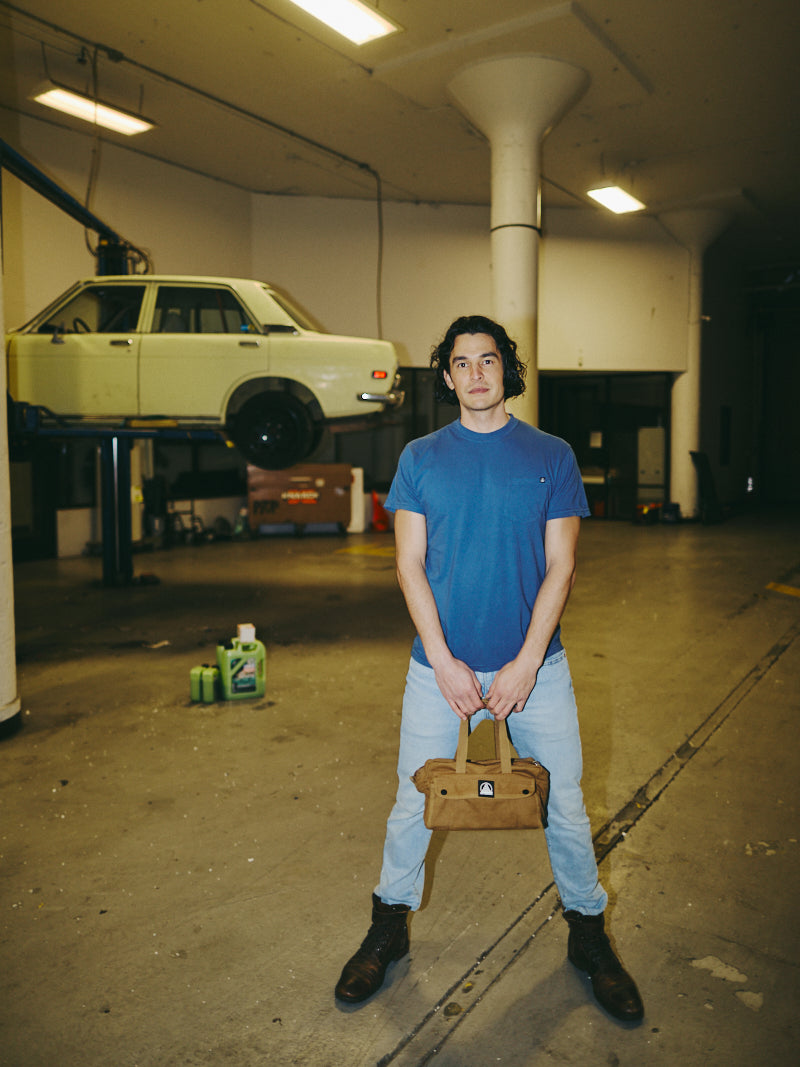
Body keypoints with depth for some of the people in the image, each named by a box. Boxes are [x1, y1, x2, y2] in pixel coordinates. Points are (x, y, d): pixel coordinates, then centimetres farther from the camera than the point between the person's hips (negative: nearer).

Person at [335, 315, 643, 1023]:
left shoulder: (551, 457, 1)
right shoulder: (421, 458, 2)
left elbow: (560, 568, -3)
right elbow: (410, 566, -1)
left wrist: (524, 664, -12)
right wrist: (445, 663, -10)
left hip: (534, 665, 0)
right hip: (441, 664, 0)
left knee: (565, 805, 10)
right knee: (413, 803, 10)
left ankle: (588, 936, 35)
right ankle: (390, 929, 34)